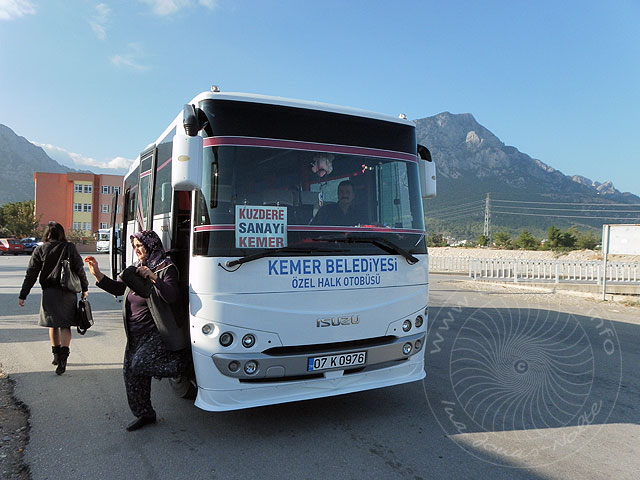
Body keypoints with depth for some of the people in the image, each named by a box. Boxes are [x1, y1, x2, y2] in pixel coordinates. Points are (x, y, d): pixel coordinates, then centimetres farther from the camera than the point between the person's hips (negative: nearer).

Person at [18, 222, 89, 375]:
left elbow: (31, 274, 2)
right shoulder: (70, 248, -2)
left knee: (53, 324, 16)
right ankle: (63, 356, -13)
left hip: (49, 292, 1)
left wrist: (23, 295, 7)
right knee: (65, 325, 1)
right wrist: (84, 288, 11)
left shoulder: (40, 250, 2)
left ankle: (57, 355, 24)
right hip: (68, 292, -1)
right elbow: (80, 269, 0)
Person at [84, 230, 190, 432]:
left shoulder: (166, 269, -12)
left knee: (138, 365, -21)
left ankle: (180, 362, 3)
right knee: (130, 371, 9)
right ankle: (144, 414, 26)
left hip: (158, 333, -8)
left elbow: (172, 297, -24)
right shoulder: (136, 269, 11)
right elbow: (116, 288, 8)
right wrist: (98, 274, -4)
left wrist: (153, 278, -34)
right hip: (136, 335, 8)